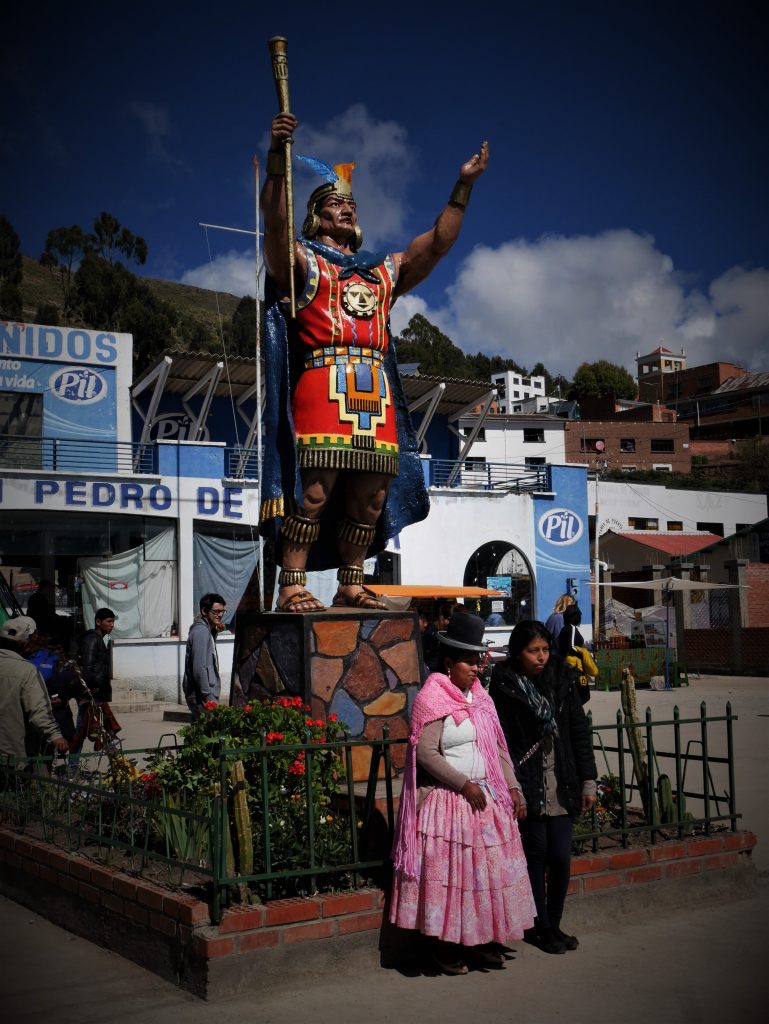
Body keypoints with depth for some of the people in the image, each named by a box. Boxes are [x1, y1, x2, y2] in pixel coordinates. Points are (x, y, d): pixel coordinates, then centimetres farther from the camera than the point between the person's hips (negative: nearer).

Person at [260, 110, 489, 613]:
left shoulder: (384, 271, 27)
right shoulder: (301, 261, 12)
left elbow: (438, 242, 24)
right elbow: (276, 220, -6)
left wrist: (463, 186, 16)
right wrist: (278, 155, -19)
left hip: (376, 392, 6)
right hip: (322, 384, -5)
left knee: (370, 498, 3)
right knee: (314, 490, -14)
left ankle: (351, 584, 12)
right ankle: (292, 585, -11)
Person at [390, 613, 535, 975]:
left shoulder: (480, 698, 12)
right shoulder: (431, 700, -11)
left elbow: (498, 748, 14)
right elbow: (426, 754, -17)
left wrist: (512, 788, 5)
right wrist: (465, 786, -16)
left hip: (487, 797, 7)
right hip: (448, 800, -7)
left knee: (490, 868, 9)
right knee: (450, 871, -2)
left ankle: (481, 940, 22)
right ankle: (446, 946, 10)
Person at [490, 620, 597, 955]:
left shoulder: (562, 681, 6)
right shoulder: (503, 687, -6)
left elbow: (580, 733, 10)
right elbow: (499, 741, -7)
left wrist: (588, 781, 7)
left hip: (561, 787, 3)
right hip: (528, 787, -3)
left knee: (561, 858, 2)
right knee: (536, 855, 4)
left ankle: (553, 924, 21)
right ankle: (540, 927, 20)